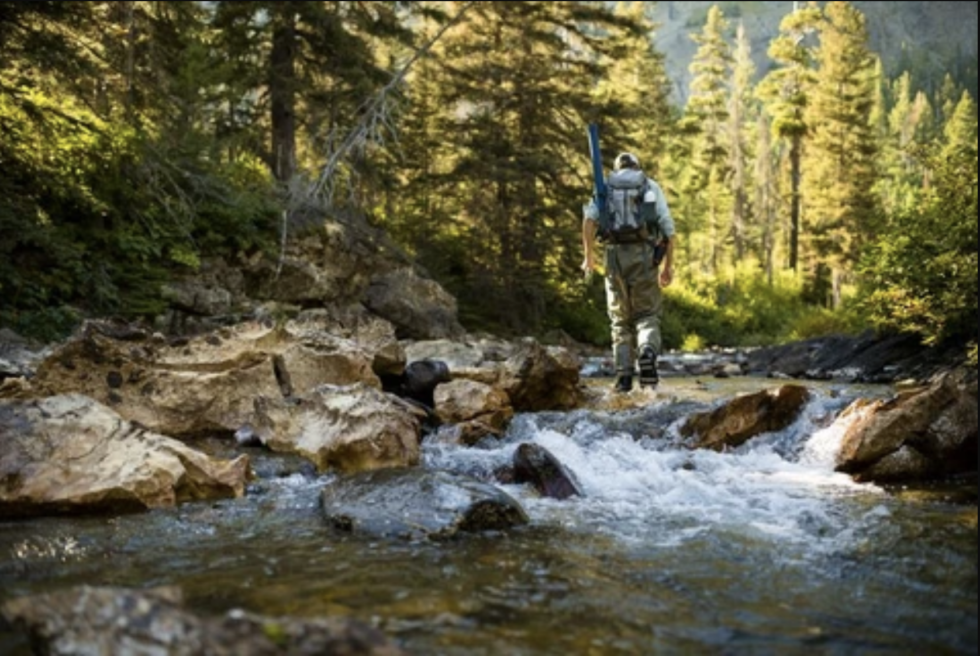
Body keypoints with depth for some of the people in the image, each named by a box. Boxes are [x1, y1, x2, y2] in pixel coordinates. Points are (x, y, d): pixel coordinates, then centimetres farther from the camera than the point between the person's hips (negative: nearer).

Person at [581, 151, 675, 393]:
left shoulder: (605, 187, 16)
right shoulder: (652, 187, 16)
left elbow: (589, 219, -4)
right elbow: (668, 229, 5)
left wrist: (589, 255, -1)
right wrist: (668, 265, 9)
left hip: (614, 255, 1)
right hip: (644, 255, -1)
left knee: (620, 319, 11)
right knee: (648, 314, 7)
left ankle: (624, 375, 4)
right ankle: (647, 353, -22)